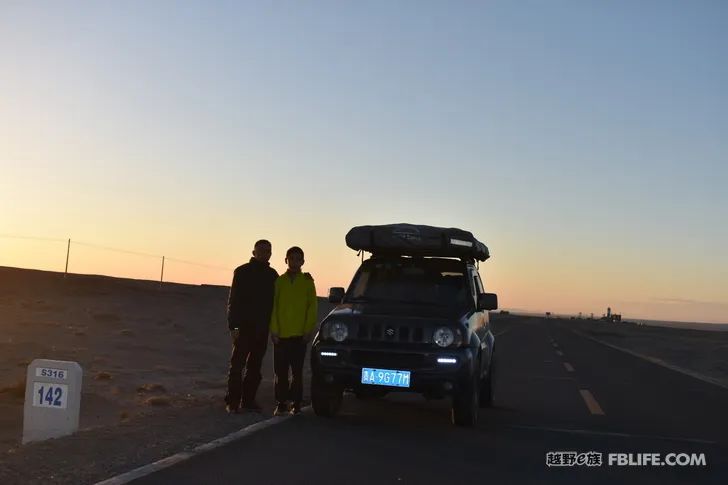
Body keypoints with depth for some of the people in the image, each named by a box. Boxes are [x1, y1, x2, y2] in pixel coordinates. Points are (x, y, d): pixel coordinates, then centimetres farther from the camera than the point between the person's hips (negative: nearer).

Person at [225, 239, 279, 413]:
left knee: (255, 366, 7)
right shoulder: (242, 272, -1)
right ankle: (233, 401, -2)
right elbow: (233, 300, -4)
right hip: (244, 326, -5)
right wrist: (233, 325, -12)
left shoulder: (272, 275, 12)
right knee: (237, 364, -5)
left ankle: (248, 400, 12)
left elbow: (275, 302, 16)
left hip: (262, 328, 5)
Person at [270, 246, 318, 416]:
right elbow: (274, 307, 5)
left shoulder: (307, 281, 4)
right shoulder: (280, 281, 6)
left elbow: (312, 307, 3)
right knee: (280, 372, 4)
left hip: (299, 335, -1)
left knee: (297, 371, 3)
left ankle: (296, 403, 9)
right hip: (281, 335, 1)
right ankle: (281, 403, 12)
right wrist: (274, 330, -3)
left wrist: (309, 330, -5)